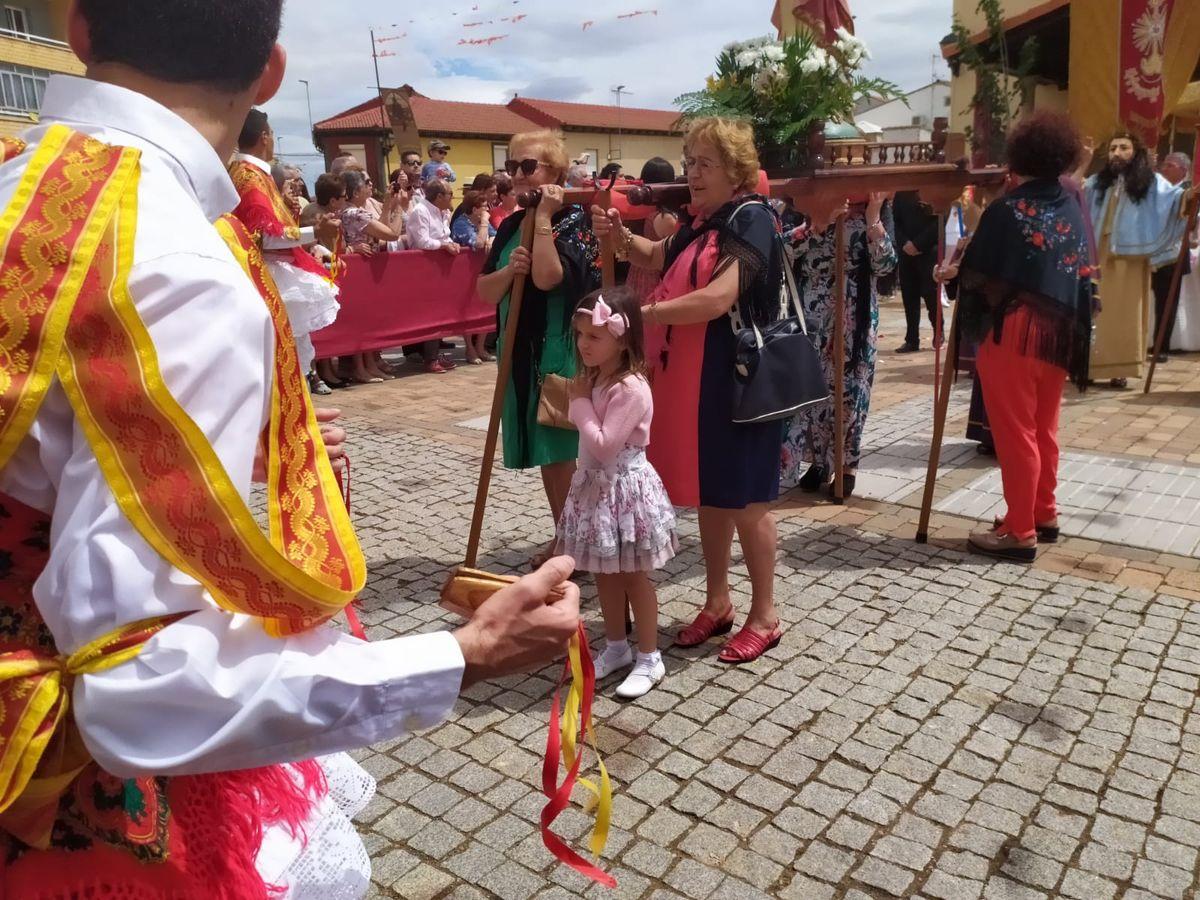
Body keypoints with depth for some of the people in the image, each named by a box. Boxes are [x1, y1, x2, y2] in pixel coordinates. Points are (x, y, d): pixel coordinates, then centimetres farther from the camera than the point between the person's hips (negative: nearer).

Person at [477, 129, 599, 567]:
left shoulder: (574, 220, -9)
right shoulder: (511, 225, 11)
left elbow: (548, 277, -26)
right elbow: (485, 293, 7)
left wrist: (544, 217, -19)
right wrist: (508, 270, -13)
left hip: (564, 352, -7)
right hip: (522, 352, 7)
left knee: (566, 449, -4)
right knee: (544, 451, 14)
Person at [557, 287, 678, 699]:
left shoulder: (630, 388, -24)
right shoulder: (595, 379, 5)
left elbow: (603, 445, -26)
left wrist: (580, 402, -19)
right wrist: (579, 400, 2)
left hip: (625, 489, -9)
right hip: (596, 486, 9)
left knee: (634, 576, 4)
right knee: (604, 573, 18)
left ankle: (649, 658, 19)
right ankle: (616, 646, 34)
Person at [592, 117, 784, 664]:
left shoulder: (751, 219, -14)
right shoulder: (703, 222, 13)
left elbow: (718, 298, -26)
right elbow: (655, 259, 26)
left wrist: (643, 314, -20)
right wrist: (618, 234, 6)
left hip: (735, 380, -8)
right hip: (690, 379, 9)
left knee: (745, 499, 2)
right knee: (708, 495, 15)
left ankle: (764, 616, 18)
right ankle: (717, 604, 29)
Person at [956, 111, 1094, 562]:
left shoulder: (1007, 210, -12)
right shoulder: (1073, 209, 7)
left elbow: (975, 275, -9)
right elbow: (1083, 274, 12)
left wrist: (952, 272, 8)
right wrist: (1069, 326, 17)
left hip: (1010, 332, -6)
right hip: (1060, 332, 7)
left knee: (1014, 432, 1)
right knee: (1043, 428, 18)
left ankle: (1019, 532, 7)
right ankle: (1044, 514, 29)